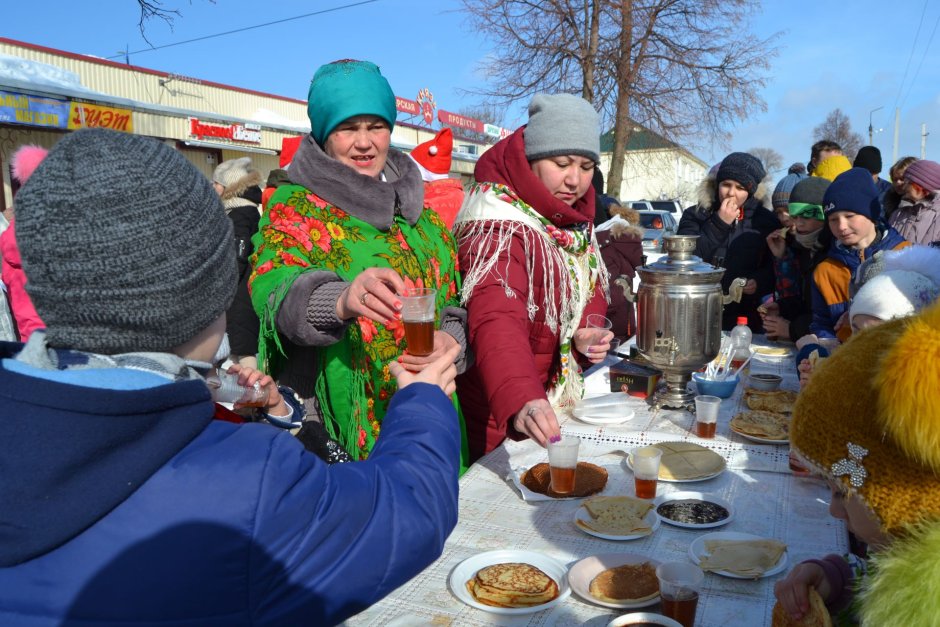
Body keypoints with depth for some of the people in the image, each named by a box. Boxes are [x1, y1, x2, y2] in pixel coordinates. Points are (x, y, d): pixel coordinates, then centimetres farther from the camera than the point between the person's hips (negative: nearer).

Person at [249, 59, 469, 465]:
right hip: (333, 423, -4)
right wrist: (341, 300, -39)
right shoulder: (293, 207, 0)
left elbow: (455, 300, 12)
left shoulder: (424, 217, 14)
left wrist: (449, 339, -11)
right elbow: (274, 289, -17)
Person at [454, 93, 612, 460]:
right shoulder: (498, 227, -26)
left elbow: (589, 288, 12)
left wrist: (588, 331, -11)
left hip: (562, 399, 8)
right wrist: (520, 402, -58)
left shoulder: (572, 217, 1)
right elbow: (496, 321, -41)